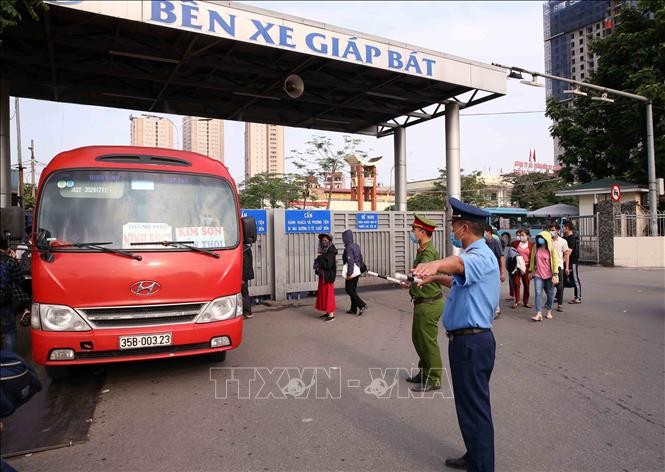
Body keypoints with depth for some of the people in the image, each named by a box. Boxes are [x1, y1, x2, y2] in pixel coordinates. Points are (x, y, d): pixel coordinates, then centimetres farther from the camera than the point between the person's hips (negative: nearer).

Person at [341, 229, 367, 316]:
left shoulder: (348, 248, -17)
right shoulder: (356, 245, 10)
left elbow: (350, 261, -21)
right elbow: (361, 258, 15)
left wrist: (349, 273, -20)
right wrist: (361, 267, 22)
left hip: (352, 271, -9)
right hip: (357, 271, 9)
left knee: (348, 289, -1)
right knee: (353, 289, 13)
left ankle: (362, 305, -8)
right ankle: (353, 309, 17)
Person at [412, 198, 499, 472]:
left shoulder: (480, 256, -19)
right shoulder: (477, 255, 15)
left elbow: (459, 263, -45)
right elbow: (460, 281, 33)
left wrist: (436, 264, -63)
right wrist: (436, 277, 28)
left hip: (471, 342, -11)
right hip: (467, 339, 11)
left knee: (475, 408, 0)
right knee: (470, 405, 23)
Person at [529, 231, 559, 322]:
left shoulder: (551, 249, -4)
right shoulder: (536, 249, 4)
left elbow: (555, 262, -4)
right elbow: (532, 260, 14)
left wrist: (555, 275, -10)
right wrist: (531, 271, 17)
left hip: (549, 275, -1)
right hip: (538, 275, 2)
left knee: (550, 294, 9)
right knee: (538, 293, -8)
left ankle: (549, 312, 26)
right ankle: (539, 314, -12)